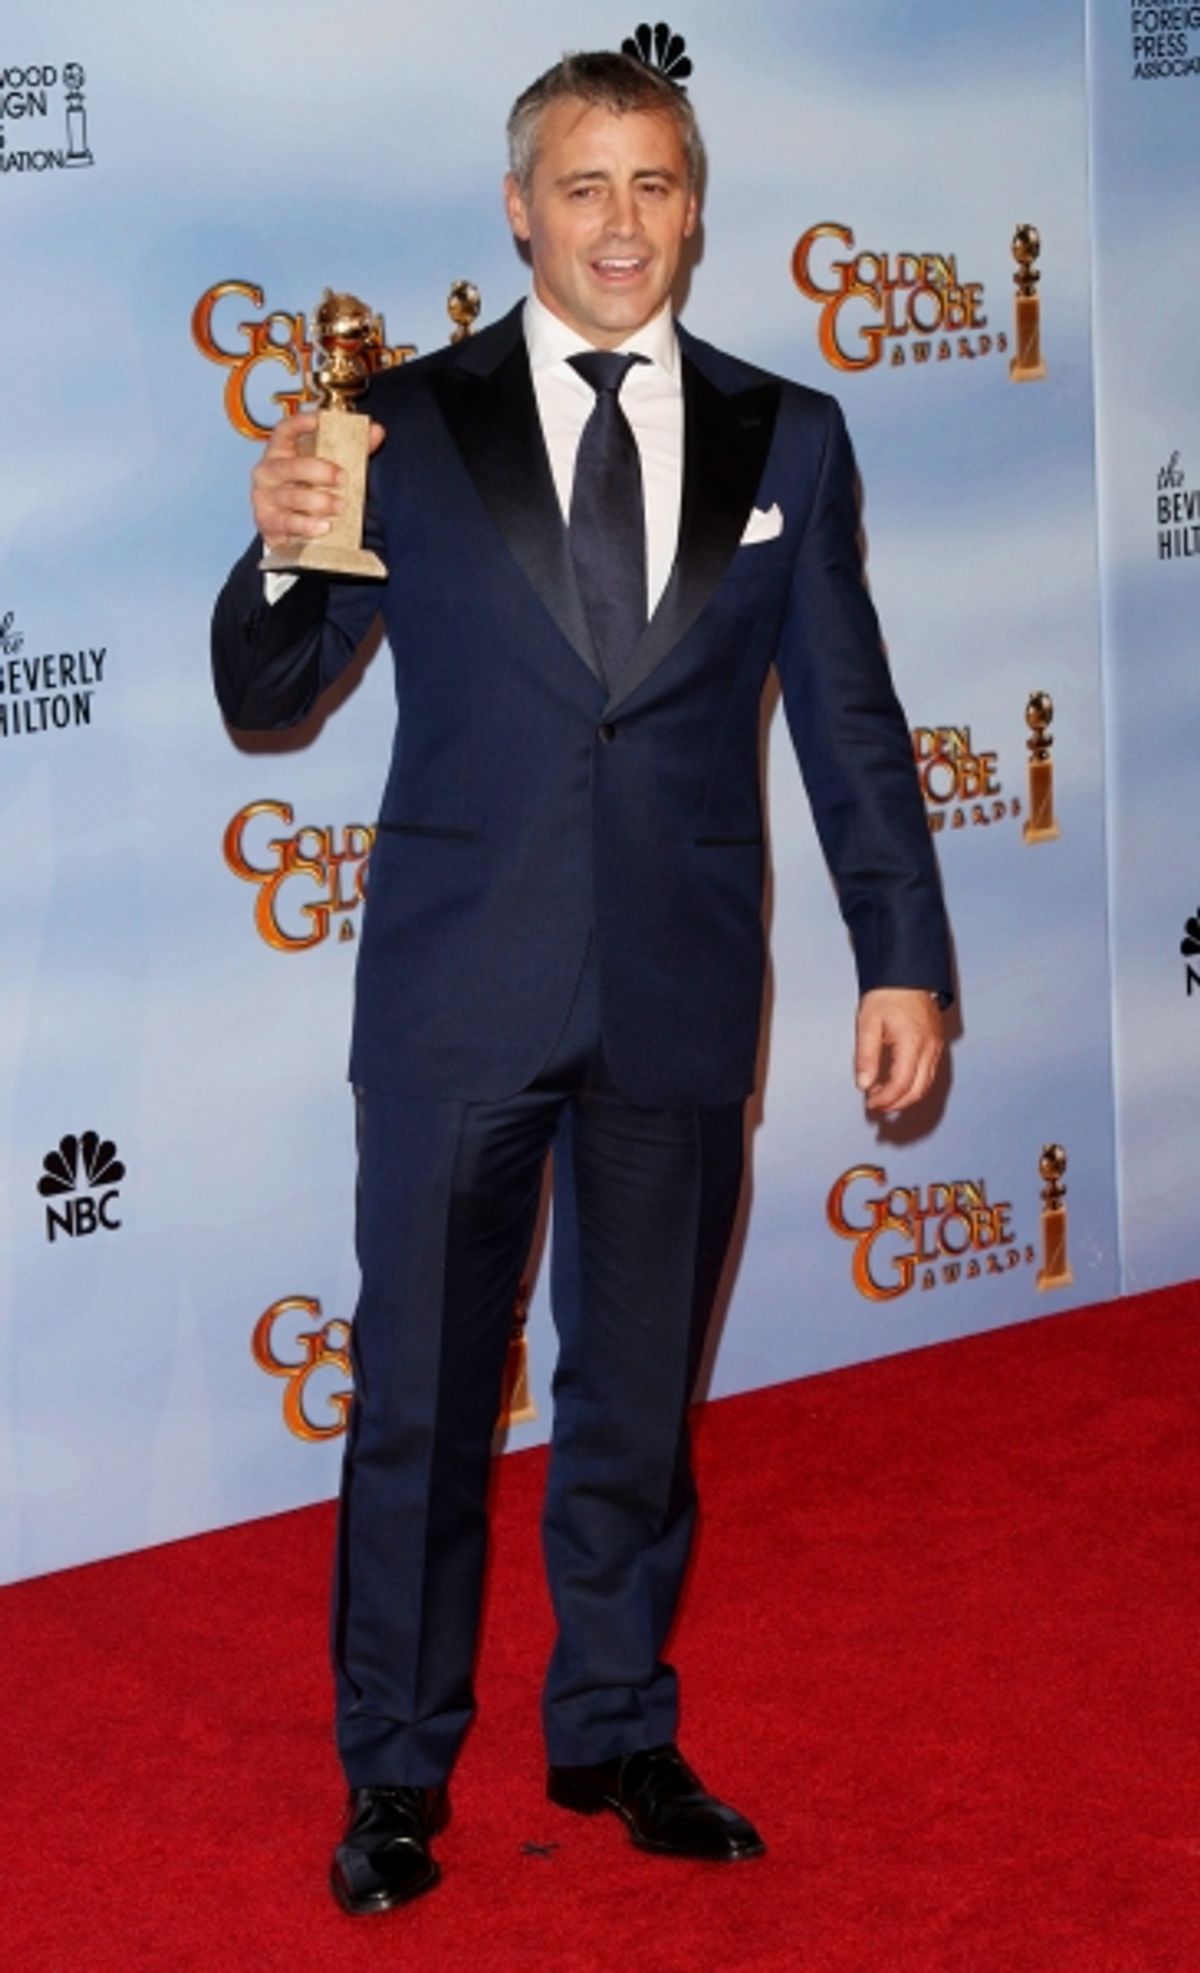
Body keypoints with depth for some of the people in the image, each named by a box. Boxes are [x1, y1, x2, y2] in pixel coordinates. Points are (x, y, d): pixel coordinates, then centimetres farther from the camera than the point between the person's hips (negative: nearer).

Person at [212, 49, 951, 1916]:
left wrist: (905, 956, 4)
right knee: (419, 1398, 5)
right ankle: (396, 1772, 20)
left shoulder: (787, 438, 6)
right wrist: (282, 552, -18)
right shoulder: (406, 424, 0)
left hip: (680, 994, 2)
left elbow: (850, 717, 9)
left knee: (638, 1396, 13)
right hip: (459, 991, -2)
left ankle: (617, 1733, 29)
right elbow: (264, 699, 2)